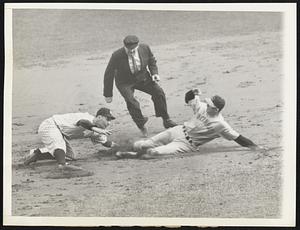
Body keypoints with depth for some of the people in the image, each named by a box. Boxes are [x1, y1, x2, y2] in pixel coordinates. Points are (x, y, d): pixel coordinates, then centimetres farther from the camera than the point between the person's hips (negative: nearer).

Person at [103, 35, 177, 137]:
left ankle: (166, 120, 2)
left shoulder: (145, 48, -19)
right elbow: (109, 74, -15)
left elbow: (151, 61, 5)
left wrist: (154, 73, -13)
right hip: (125, 82, -3)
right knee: (131, 102, -26)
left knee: (158, 92, -14)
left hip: (142, 77, 3)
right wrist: (108, 94, -10)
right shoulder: (117, 56, -27)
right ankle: (141, 125, -2)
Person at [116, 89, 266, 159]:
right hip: (179, 131, 5)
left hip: (187, 145, -5)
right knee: (139, 146, -5)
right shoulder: (202, 106, -2)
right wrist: (193, 92, -13)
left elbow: (237, 137, -15)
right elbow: (188, 99, 9)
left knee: (154, 153, -25)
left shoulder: (220, 125, -18)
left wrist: (254, 146, -22)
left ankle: (135, 155, -4)